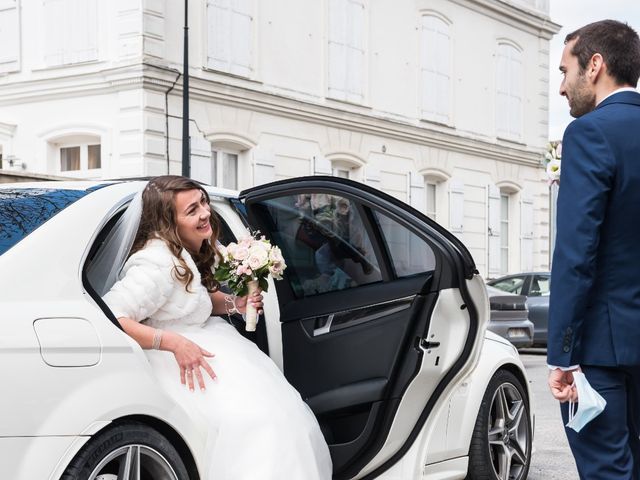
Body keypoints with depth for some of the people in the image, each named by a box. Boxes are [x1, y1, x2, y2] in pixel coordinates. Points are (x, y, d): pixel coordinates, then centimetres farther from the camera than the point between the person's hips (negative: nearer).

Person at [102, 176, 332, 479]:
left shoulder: (192, 251, 3)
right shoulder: (158, 263, -26)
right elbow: (108, 318, -33)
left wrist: (233, 304, 3)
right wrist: (174, 343, -34)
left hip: (194, 344, 10)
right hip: (169, 363, -10)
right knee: (245, 420, -23)